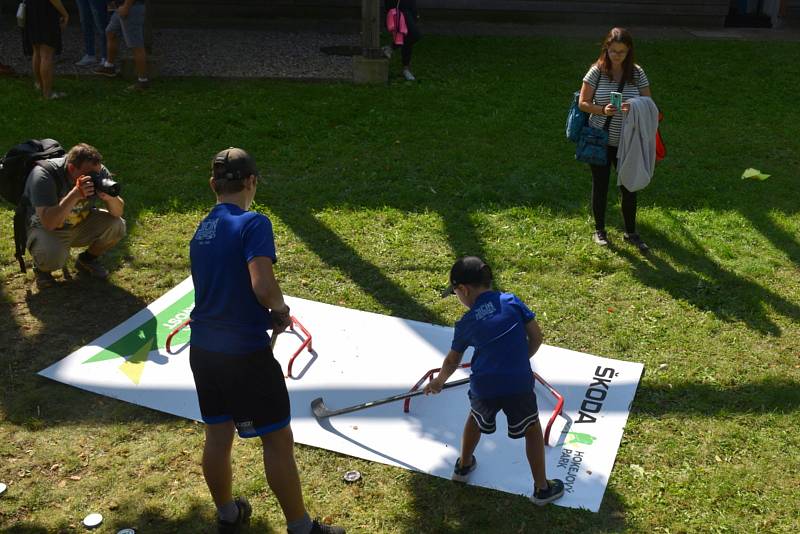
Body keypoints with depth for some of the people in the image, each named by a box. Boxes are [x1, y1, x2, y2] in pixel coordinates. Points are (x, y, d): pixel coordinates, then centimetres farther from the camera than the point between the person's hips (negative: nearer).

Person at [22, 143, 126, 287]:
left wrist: (110, 198, -36)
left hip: (80, 225, 5)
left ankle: (87, 260, 10)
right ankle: (41, 267, 5)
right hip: (45, 229, -4)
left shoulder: (98, 171, -16)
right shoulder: (43, 175, -30)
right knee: (54, 256, -35)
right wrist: (76, 194, -47)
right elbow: (48, 223, -39)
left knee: (117, 226, -20)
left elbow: (118, 212, -13)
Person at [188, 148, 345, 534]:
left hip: (203, 348, 8)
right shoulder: (253, 223, -15)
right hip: (245, 352, -7)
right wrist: (281, 309, -7)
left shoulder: (201, 231, 9)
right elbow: (263, 286, -27)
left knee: (217, 434, 19)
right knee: (278, 440, 6)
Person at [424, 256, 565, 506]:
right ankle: (542, 488, 28)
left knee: (475, 419, 32)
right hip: (519, 383, -1)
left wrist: (438, 382, 34)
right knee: (532, 430, 20)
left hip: (484, 387, 1)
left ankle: (464, 465, 48)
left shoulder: (466, 323, 2)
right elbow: (536, 337, 3)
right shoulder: (512, 301, 0)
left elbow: (452, 361, 15)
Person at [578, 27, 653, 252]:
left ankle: (630, 232, 24)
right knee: (600, 186, 10)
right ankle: (599, 230, 28)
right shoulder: (597, 71, -8)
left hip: (627, 142, 1)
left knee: (629, 187, 7)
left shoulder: (637, 73, -3)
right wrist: (603, 110, -23)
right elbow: (583, 103, -5)